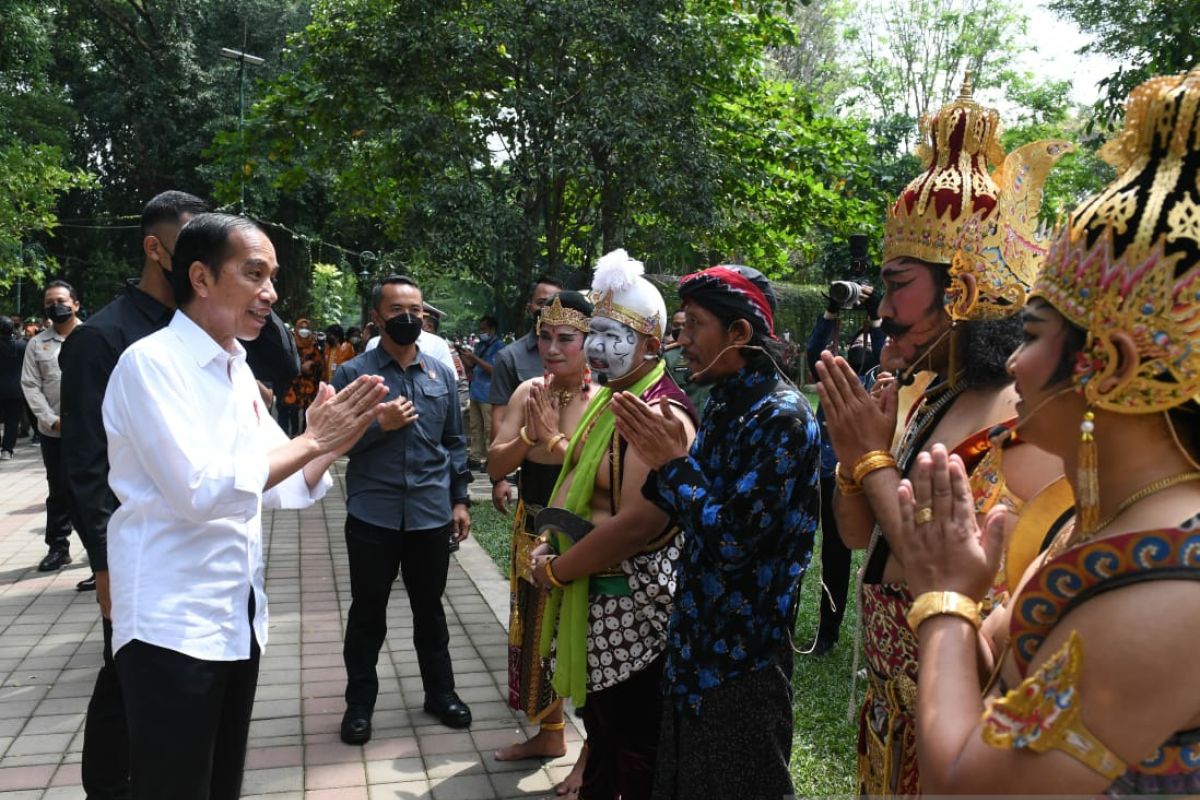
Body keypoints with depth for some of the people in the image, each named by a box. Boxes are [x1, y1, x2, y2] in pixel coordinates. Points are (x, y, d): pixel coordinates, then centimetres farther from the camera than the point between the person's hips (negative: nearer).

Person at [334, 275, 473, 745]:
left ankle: (440, 692, 33)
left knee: (429, 608, 17)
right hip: (372, 516, -2)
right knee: (367, 612, 11)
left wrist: (460, 500, 6)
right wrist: (380, 424, -20)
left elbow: (454, 442, 10)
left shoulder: (441, 374, 5)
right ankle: (359, 702, 28)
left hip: (431, 514, 3)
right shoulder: (353, 373, -5)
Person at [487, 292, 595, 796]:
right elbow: (496, 466, -1)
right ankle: (549, 733, 39)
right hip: (531, 533, 6)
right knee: (536, 633, 18)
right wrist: (530, 433, -18)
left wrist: (555, 436, -23)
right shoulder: (528, 392, 2)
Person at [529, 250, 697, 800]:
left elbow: (637, 523, -29)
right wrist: (552, 546, 1)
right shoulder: (609, 400, 10)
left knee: (636, 746, 7)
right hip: (592, 598, 9)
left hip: (630, 605, -9)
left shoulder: (661, 412, -21)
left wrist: (553, 571, -17)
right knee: (601, 729, 24)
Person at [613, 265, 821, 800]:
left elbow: (732, 541, -27)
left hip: (743, 654, -9)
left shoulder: (782, 417, -21)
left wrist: (673, 463, -17)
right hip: (698, 642, 9)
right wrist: (658, 458, -5)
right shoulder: (725, 404, 7)